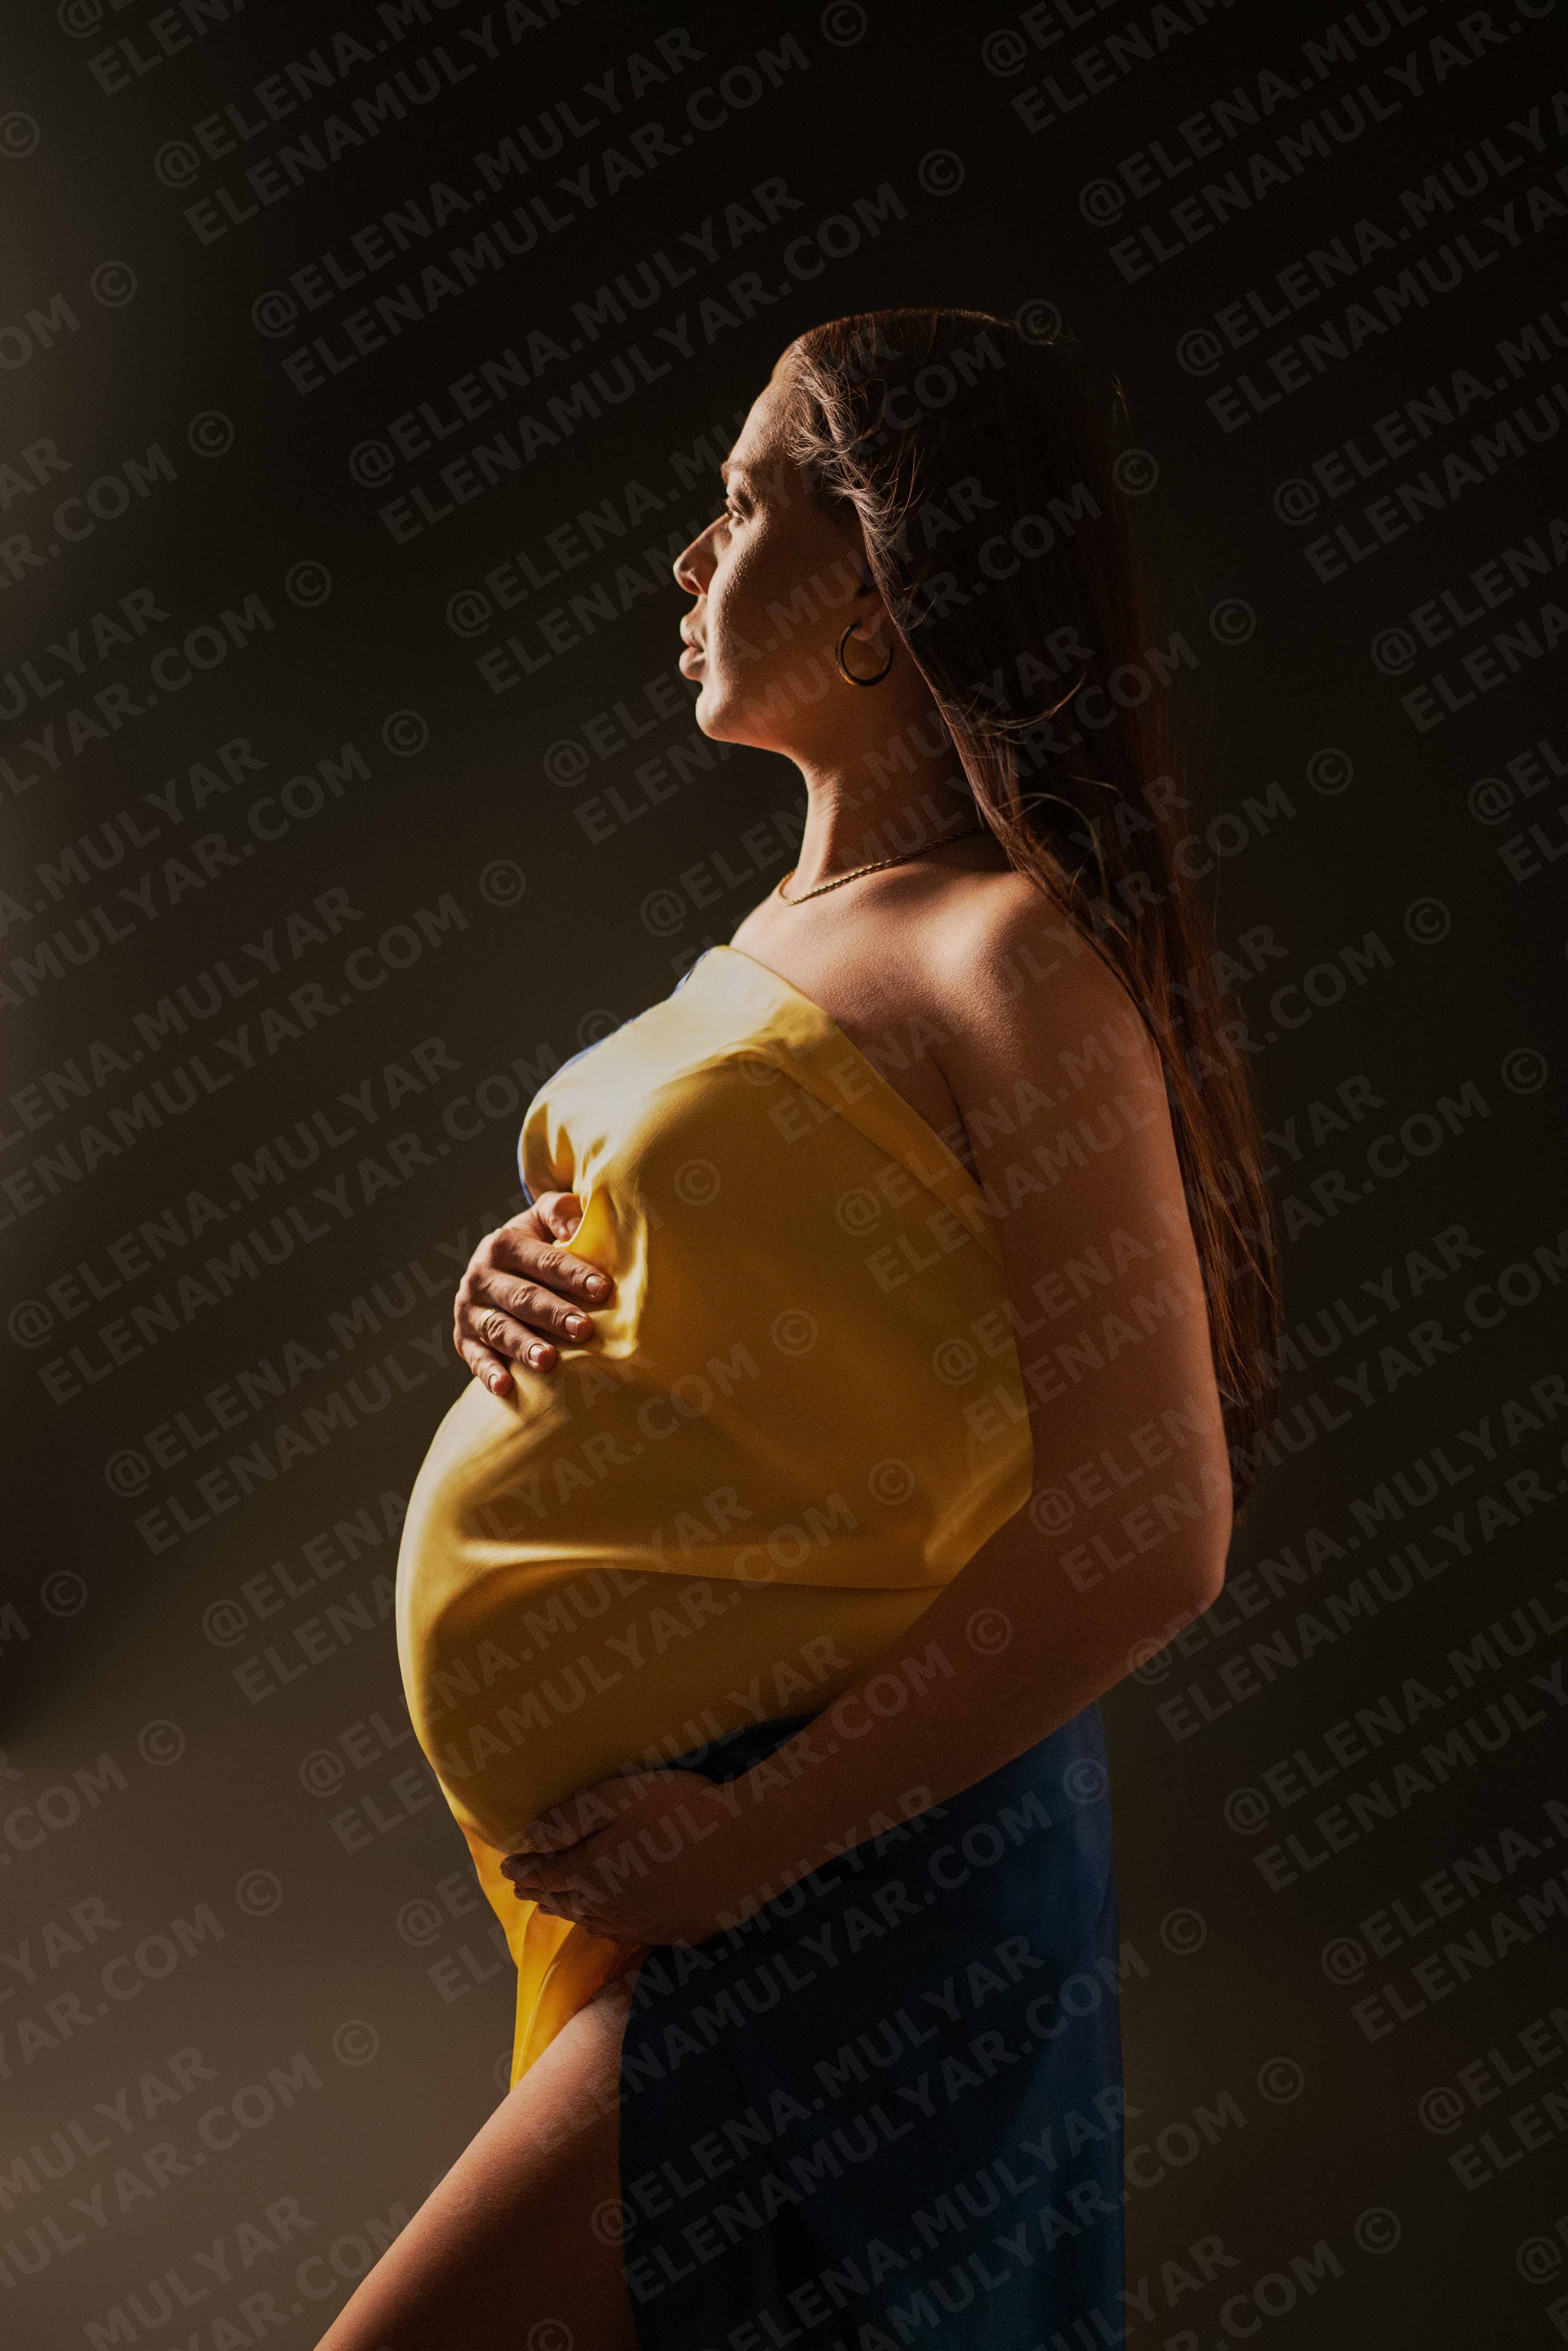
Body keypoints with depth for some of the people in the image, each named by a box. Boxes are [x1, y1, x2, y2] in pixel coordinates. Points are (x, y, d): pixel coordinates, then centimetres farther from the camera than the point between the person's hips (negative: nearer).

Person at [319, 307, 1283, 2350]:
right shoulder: (791, 930, 10)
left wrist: (747, 1834, -19)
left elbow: (1150, 1533, -20)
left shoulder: (1011, 959, -16)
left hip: (839, 1879, -8)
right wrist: (537, 1295, 1)